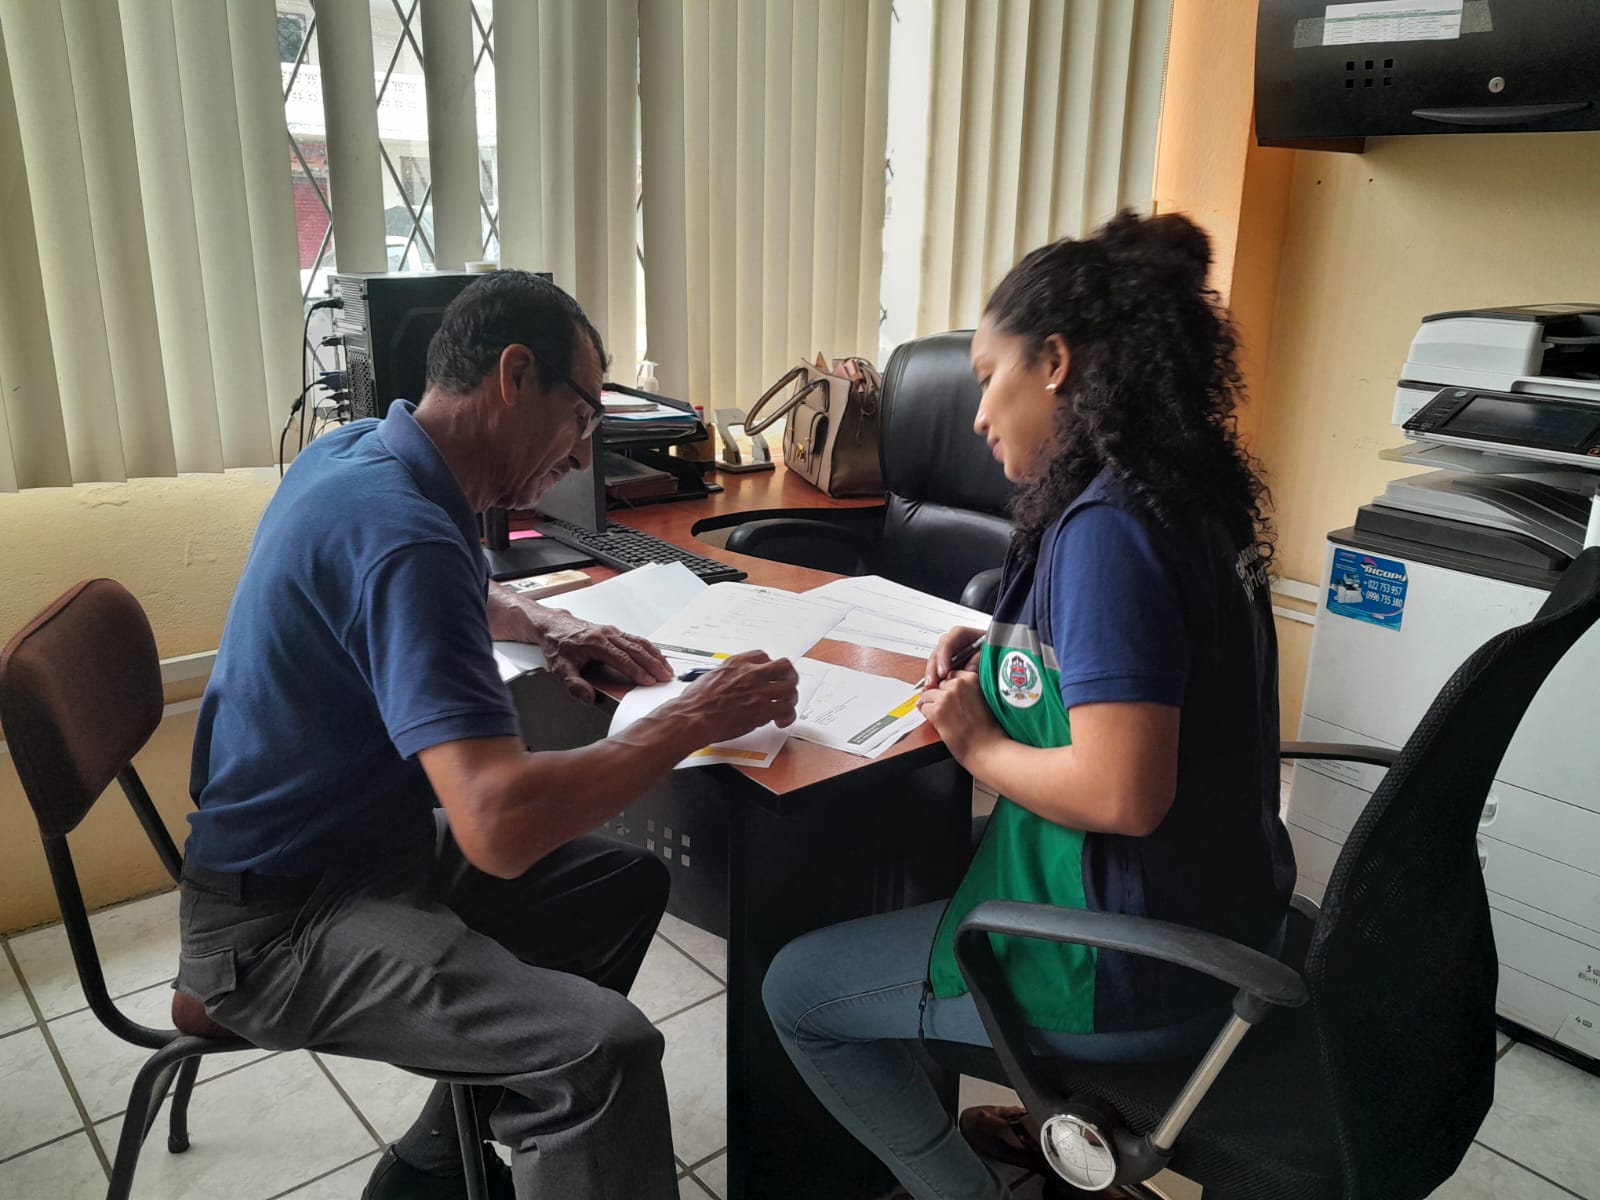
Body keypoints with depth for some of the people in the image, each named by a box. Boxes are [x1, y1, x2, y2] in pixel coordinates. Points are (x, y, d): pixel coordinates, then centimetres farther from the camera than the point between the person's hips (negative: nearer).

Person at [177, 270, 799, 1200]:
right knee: (607, 1051, -27)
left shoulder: (360, 452, 2)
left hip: (371, 839, 10)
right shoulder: (402, 531, -29)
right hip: (280, 922, -10)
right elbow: (501, 828, -36)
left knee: (630, 885, 14)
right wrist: (695, 720, -24)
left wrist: (546, 625, 8)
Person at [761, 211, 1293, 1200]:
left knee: (796, 991, 6)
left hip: (1134, 974, -9)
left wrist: (978, 745, -15)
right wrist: (1005, 656, 3)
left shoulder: (1107, 528, -26)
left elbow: (1120, 794, -32)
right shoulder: (1188, 497, 3)